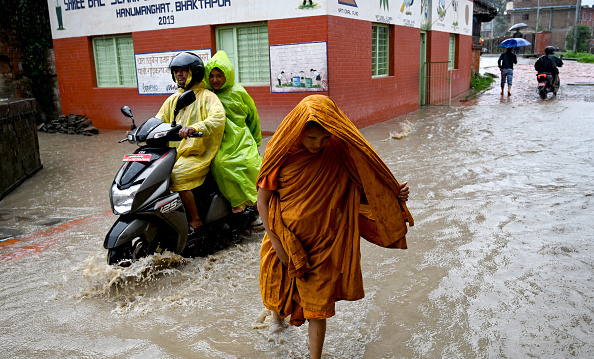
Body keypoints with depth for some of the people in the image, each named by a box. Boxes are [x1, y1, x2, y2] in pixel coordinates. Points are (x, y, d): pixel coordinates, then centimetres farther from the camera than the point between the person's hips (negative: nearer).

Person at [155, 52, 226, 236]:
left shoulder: (207, 97, -2)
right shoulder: (172, 99, 20)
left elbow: (218, 119, -21)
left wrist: (194, 127, -38)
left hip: (198, 155, -7)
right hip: (174, 152, 7)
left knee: (176, 175, -29)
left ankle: (195, 220, -14)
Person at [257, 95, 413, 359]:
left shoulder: (341, 152, -13)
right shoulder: (282, 152, -16)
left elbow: (361, 191, -4)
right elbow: (262, 200, -10)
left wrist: (394, 195, -21)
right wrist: (276, 242, -11)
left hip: (322, 245, -1)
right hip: (284, 238, 1)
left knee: (317, 306, 5)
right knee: (279, 288, 25)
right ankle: (278, 312, 60)